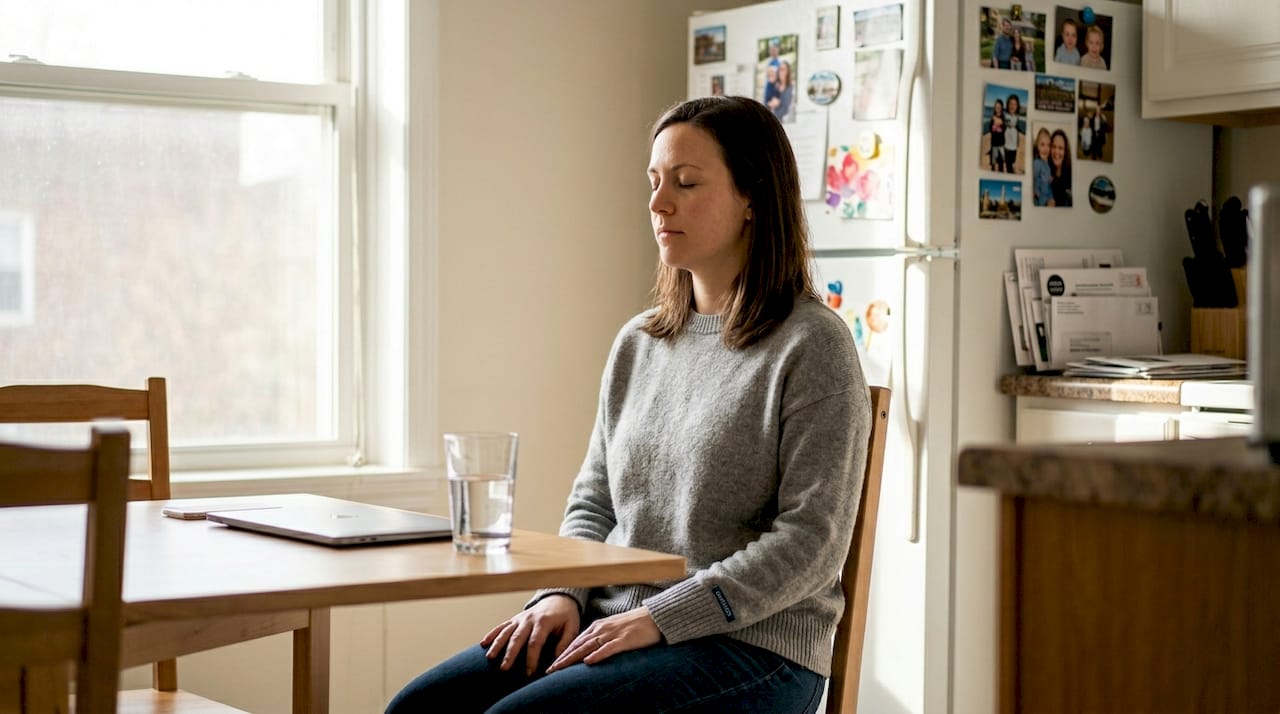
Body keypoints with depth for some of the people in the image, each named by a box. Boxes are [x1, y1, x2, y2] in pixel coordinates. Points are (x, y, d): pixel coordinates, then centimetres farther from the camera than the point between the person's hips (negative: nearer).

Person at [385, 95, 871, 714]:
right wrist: (560, 594, -2)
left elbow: (812, 541, -13)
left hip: (748, 645, -6)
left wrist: (659, 617, -18)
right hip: (612, 623, 7)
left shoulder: (812, 345, -7)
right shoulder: (637, 343, 14)